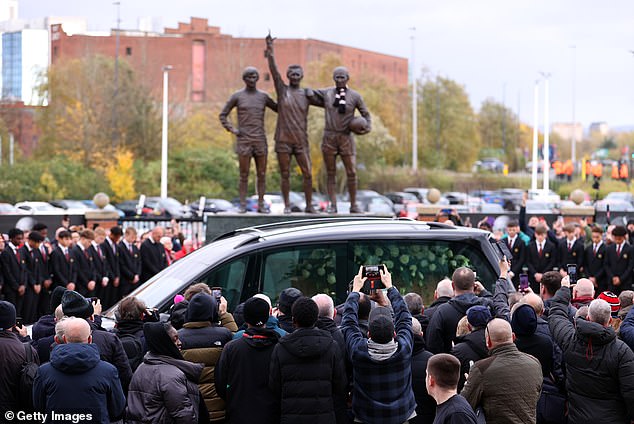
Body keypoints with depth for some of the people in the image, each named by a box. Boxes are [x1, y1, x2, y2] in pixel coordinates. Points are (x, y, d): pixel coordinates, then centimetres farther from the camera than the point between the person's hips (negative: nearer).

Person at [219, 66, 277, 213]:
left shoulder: (263, 96, 7)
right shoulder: (236, 96, 0)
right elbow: (223, 116, 5)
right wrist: (232, 130, -8)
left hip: (260, 141, 2)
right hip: (243, 141, -2)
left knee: (261, 174, 2)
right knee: (244, 175, -3)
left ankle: (261, 205, 10)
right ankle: (243, 206, 5)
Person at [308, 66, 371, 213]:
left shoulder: (355, 96, 0)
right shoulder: (326, 93, 3)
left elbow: (366, 114, 7)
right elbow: (309, 94, 16)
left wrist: (368, 126, -10)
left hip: (346, 138, -1)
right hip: (329, 137, 1)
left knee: (351, 173, -3)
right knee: (330, 174, 2)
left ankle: (353, 205, 8)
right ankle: (333, 205, 4)